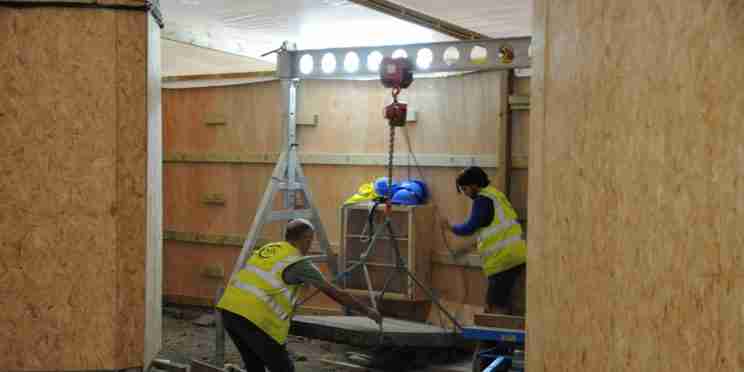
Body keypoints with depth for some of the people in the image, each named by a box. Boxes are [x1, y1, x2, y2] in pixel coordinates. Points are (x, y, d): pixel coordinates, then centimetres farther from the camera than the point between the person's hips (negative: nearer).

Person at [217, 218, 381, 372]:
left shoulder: (266, 249, 22)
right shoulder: (299, 262, 1)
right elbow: (336, 294, 5)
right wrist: (367, 311, 16)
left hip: (229, 308, 8)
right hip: (255, 317, -8)